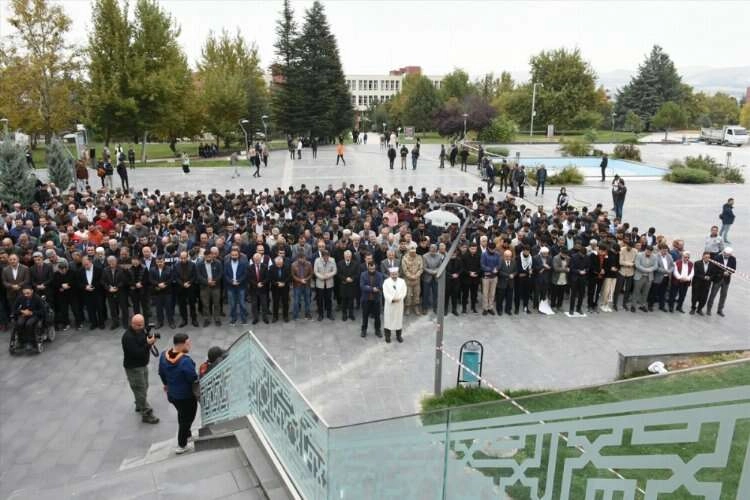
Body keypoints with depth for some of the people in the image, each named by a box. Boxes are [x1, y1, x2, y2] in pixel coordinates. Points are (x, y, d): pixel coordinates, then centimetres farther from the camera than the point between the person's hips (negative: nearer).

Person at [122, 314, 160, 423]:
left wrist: (151, 340, -11)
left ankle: (139, 406, 45)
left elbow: (143, 343, 11)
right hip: (133, 367, -9)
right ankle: (146, 414, 8)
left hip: (143, 364, 9)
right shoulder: (128, 337, -27)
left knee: (144, 387, 24)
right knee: (141, 391, -2)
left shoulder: (141, 330, -1)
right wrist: (148, 344, -33)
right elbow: (136, 353, -30)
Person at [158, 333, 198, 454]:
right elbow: (193, 378, -25)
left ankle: (186, 434, 50)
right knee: (187, 418, 14)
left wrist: (166, 384, 24)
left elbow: (161, 373, 6)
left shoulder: (164, 355, -10)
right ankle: (182, 445, 26)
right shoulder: (185, 360, -34)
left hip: (171, 394, 7)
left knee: (182, 415, 30)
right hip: (186, 396, -7)